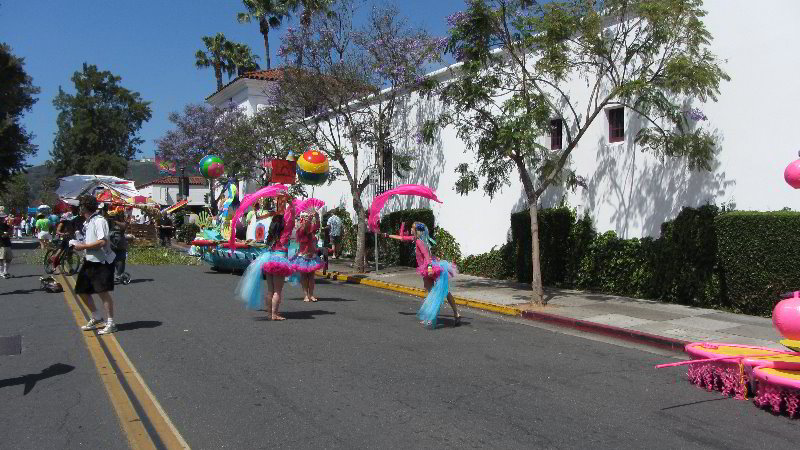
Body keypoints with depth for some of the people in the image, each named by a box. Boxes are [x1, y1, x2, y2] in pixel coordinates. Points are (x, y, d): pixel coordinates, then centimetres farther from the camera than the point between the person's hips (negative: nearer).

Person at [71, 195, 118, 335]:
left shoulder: (99, 220, -16)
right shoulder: (87, 222, 14)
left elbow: (102, 242, -25)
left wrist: (83, 246, -18)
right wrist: (79, 244, 4)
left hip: (101, 262, -10)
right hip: (89, 261, 10)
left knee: (103, 292, -8)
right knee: (82, 291, 13)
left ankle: (111, 323, 3)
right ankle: (96, 318, 29)